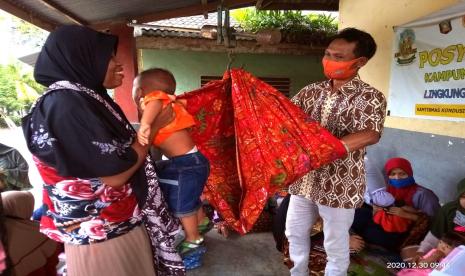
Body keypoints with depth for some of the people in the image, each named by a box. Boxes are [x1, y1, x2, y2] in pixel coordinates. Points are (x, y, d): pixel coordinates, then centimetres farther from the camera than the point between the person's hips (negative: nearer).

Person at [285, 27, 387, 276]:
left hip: (340, 185, -5)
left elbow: (370, 135, -27)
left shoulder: (370, 97, -12)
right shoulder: (311, 91, 4)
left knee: (336, 246, 12)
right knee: (295, 233, 21)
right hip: (303, 178, 6)